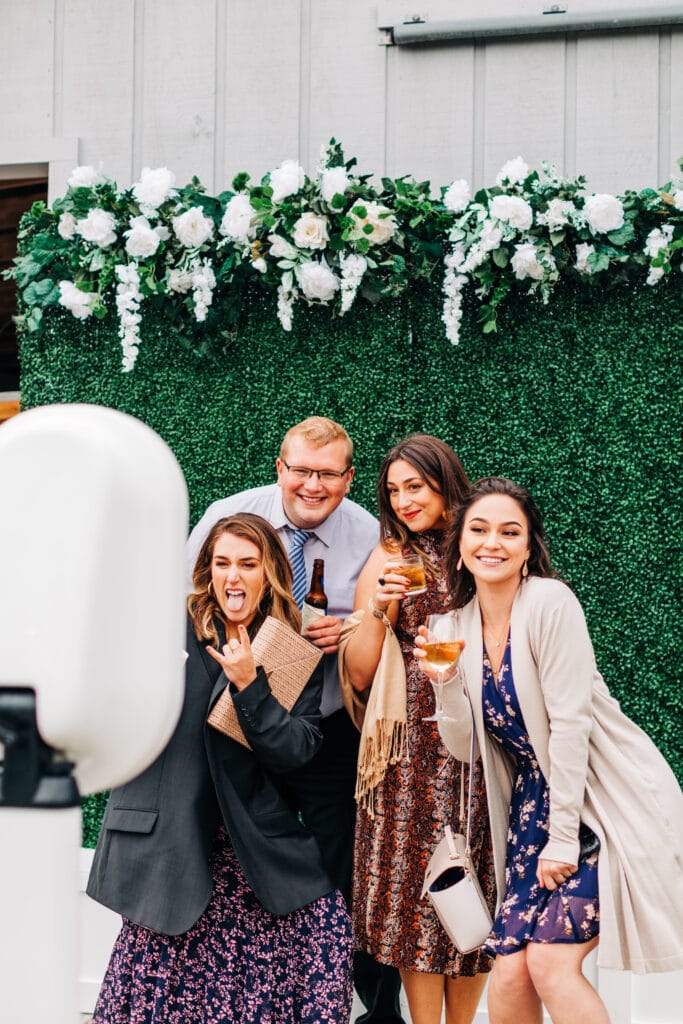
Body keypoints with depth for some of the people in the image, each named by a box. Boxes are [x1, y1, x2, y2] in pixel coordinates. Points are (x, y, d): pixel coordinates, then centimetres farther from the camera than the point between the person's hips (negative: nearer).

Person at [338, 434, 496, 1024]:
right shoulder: (390, 560, 2)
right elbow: (359, 675, -4)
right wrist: (377, 610, -19)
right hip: (415, 747, -2)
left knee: (479, 889, 3)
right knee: (419, 885, -4)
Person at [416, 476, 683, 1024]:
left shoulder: (550, 602, -16)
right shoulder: (461, 624, 4)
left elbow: (570, 722, -18)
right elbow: (463, 746, 5)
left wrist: (564, 837, -17)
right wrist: (446, 679, -13)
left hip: (607, 800, -5)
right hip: (536, 803, 6)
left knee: (550, 958, -16)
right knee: (509, 971, -5)